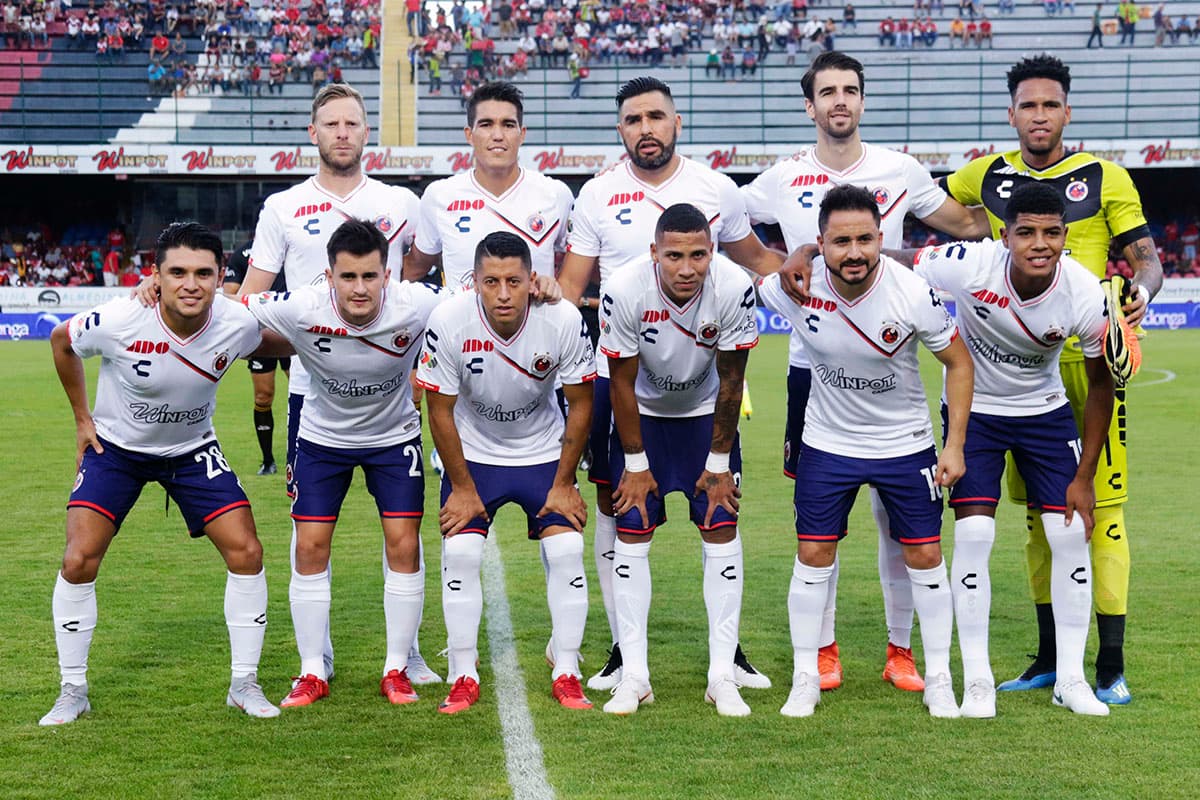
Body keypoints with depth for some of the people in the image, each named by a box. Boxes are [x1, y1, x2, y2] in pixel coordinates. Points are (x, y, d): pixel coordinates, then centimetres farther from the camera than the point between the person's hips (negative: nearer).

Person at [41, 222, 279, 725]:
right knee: (78, 561, -13)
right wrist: (82, 418, -1)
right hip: (115, 447, -2)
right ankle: (73, 692, 5)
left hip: (193, 449, 2)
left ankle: (244, 684, 8)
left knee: (246, 552, -9)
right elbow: (61, 341, -6)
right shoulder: (118, 321, -29)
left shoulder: (238, 326, -23)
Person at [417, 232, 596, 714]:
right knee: (460, 552, -13)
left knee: (567, 551, -10)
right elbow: (440, 411, -14)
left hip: (543, 452, 1)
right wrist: (462, 488, -10)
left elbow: (580, 404, -10)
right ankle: (464, 678, 0)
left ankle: (567, 675, 3)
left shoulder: (564, 321, -24)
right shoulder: (449, 322, -26)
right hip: (473, 453, 0)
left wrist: (563, 484, -8)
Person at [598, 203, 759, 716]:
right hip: (642, 414, -1)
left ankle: (722, 675, -1)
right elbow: (622, 384, -17)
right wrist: (636, 463, -10)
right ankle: (633, 675, 1)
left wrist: (720, 462, -8)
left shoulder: (734, 289, -28)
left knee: (721, 530, -7)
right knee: (632, 533, -6)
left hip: (706, 413, 1)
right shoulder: (624, 291, -31)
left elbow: (730, 381, -14)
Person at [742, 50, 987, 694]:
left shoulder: (899, 171, 2)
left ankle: (901, 648, 13)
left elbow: (969, 227, 11)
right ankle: (823, 649, 15)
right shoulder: (782, 181, 2)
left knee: (895, 512, 2)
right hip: (812, 366, 0)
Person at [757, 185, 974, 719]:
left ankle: (938, 680, 17)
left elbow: (958, 363, -9)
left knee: (925, 556, 3)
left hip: (905, 443, -1)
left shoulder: (913, 294, -24)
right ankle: (805, 680, 15)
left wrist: (955, 445, -10)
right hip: (827, 440, 1)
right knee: (813, 555, 1)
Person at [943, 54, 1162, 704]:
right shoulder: (984, 178, 10)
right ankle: (1049, 659, 19)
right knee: (1039, 512, 9)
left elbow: (1147, 259, 0)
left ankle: (1111, 668, -2)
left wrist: (1141, 292, -21)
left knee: (1100, 509, -6)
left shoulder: (1105, 179, 2)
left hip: (1087, 358, -3)